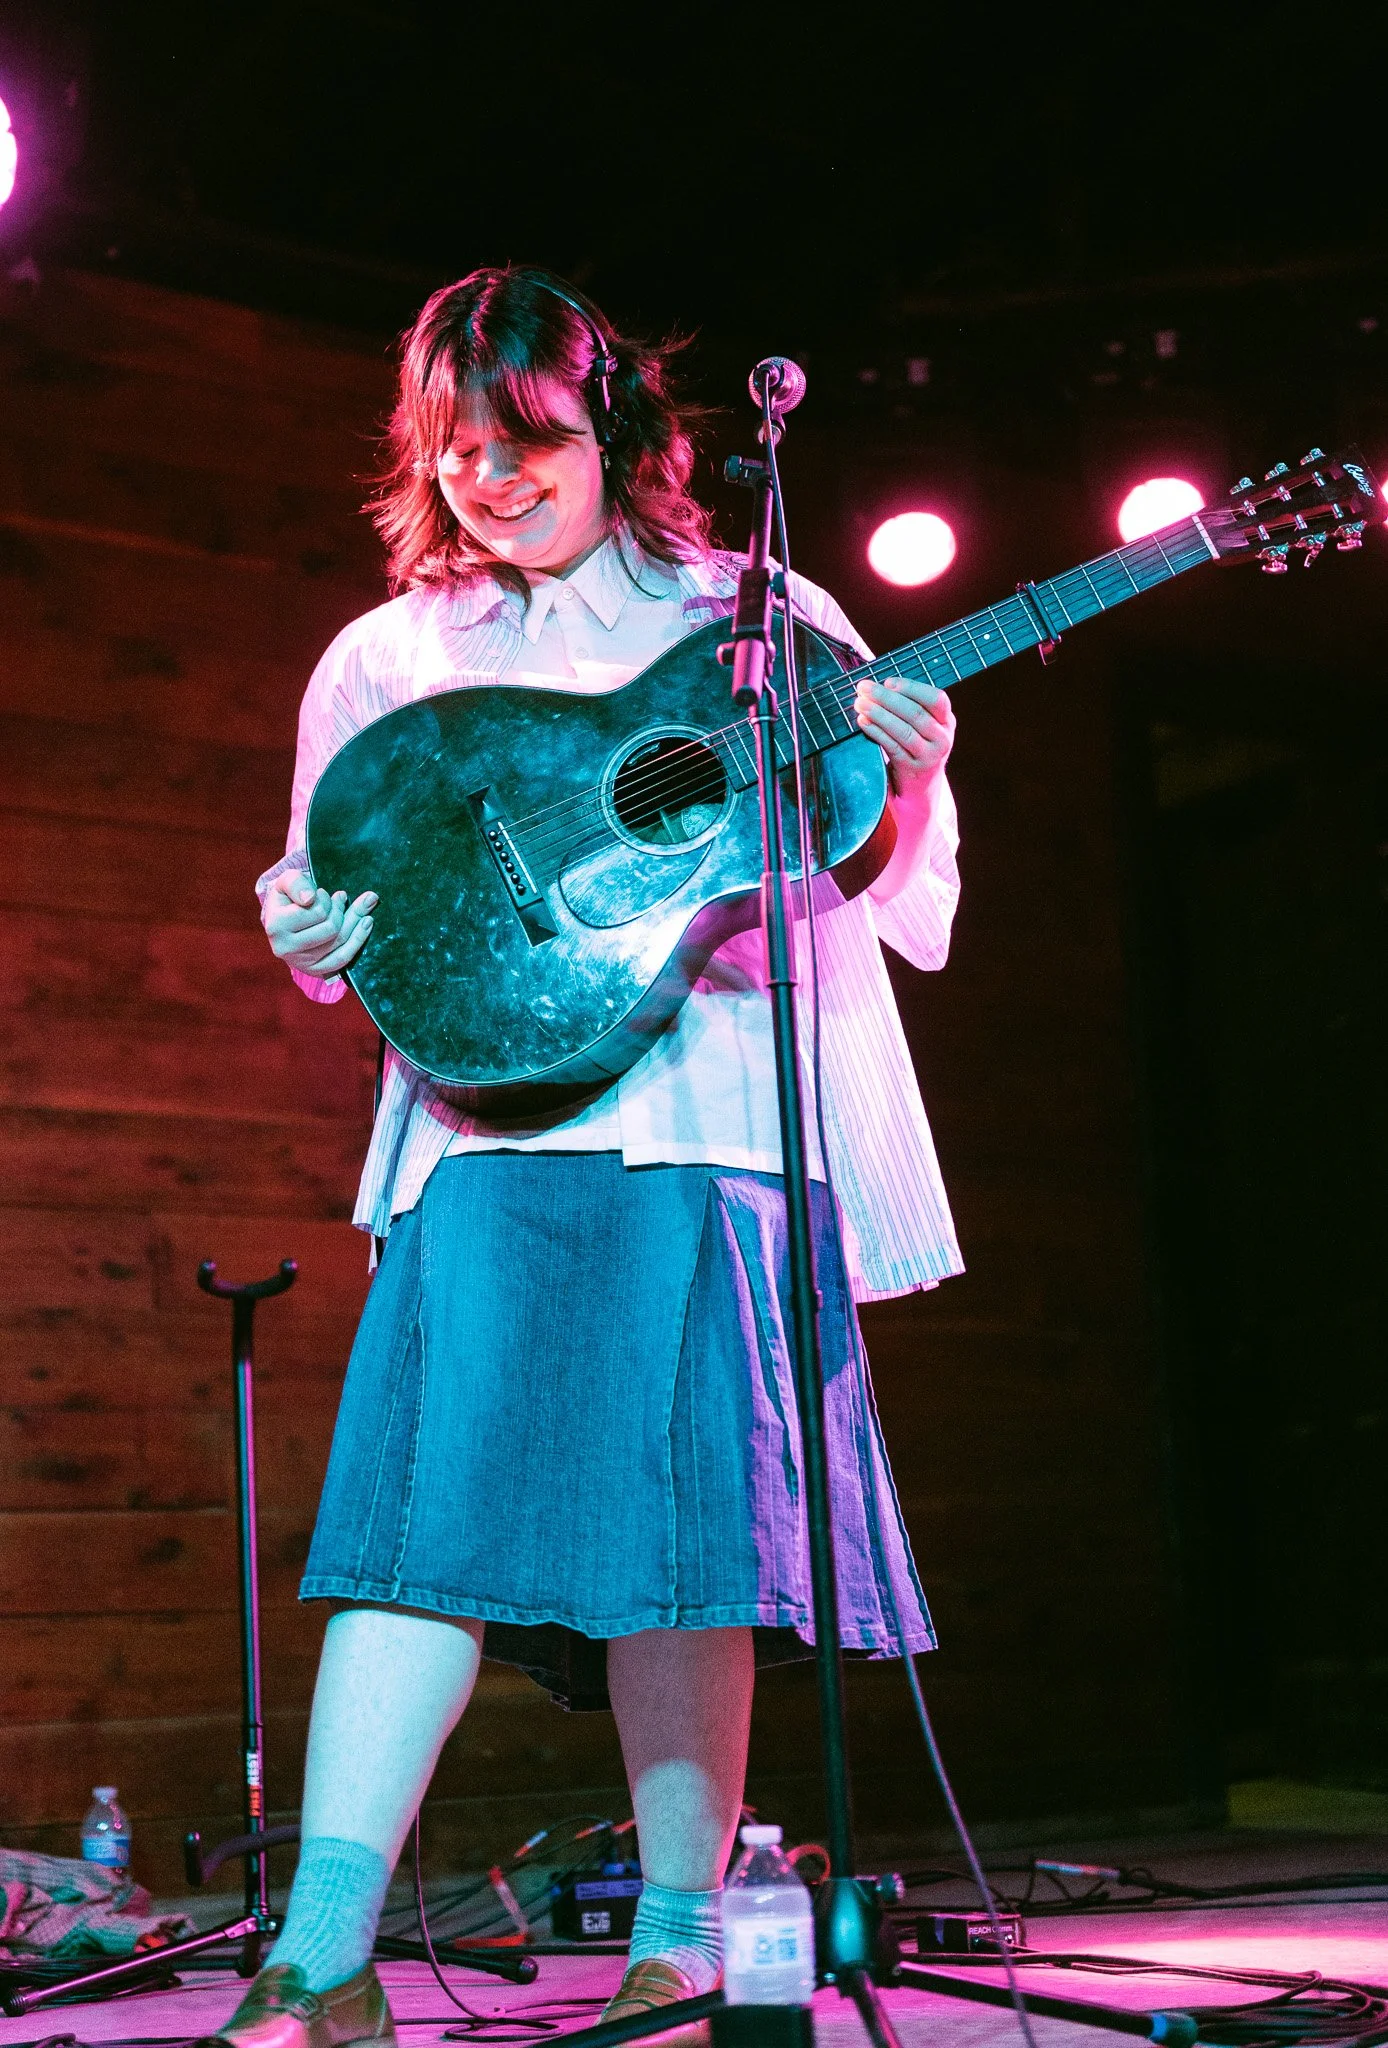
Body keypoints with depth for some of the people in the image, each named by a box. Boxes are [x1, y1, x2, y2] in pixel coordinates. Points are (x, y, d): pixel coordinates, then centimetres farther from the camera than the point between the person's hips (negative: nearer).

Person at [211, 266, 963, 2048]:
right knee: (439, 1481, -13)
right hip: (496, 1116, 1)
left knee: (684, 1504, -5)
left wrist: (910, 786, -9)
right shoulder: (389, 659, 17)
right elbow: (340, 927, 18)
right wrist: (313, 933, -5)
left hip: (721, 1102, 0)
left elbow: (881, 896, 12)